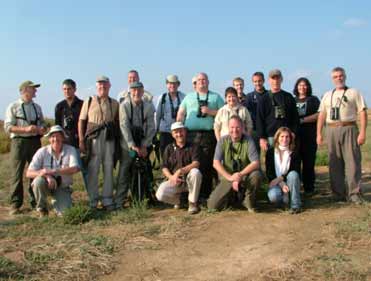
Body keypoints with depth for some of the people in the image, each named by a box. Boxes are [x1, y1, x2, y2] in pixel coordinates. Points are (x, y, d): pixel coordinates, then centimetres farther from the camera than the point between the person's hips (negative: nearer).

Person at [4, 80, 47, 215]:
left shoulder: (37, 107, 14)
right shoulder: (13, 107, -1)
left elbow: (42, 123, 20)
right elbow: (8, 127, -7)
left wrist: (42, 129, -4)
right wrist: (26, 129, -19)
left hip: (35, 141, 5)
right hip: (19, 142, -4)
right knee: (16, 174, -2)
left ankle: (36, 201, 18)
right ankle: (15, 205, 5)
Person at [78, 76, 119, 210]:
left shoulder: (114, 103, 14)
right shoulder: (89, 101, 9)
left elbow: (118, 122, 14)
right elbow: (81, 121, 6)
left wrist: (118, 139, 5)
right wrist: (81, 140, -1)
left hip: (110, 138, 2)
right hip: (93, 138, -2)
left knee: (109, 169, 5)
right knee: (92, 170, -2)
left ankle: (107, 200, 13)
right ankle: (93, 202, 6)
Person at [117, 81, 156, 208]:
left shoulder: (149, 106, -1)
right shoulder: (124, 105, -6)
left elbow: (151, 128, -2)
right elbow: (124, 126, -12)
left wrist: (144, 146, -10)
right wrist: (132, 145, -19)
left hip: (144, 145, 2)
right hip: (128, 144, -2)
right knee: (124, 173, -4)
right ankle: (119, 202, 2)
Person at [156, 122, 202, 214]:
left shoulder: (193, 147, -1)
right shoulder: (169, 148, 7)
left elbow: (196, 163, -17)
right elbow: (164, 168, 2)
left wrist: (180, 171, -29)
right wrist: (171, 177, -20)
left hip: (189, 179, -1)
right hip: (174, 181, 1)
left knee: (196, 172, -35)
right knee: (160, 194, -26)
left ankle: (192, 202, -14)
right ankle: (177, 199, 10)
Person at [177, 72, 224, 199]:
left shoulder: (216, 97, 16)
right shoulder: (188, 97, 21)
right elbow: (180, 115, 16)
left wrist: (211, 111, -6)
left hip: (209, 135, -1)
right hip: (190, 135, 1)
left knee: (207, 165, -5)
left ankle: (205, 194, 1)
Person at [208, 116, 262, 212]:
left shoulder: (248, 141, -7)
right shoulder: (223, 141, -4)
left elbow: (256, 163, -15)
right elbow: (216, 163, -10)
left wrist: (240, 175, -29)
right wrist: (230, 177, -23)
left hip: (245, 177, -1)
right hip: (227, 179, 1)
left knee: (256, 175, -34)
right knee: (212, 205, -16)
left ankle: (248, 200, -4)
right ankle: (232, 197, 18)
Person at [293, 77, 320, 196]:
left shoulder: (313, 99, 9)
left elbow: (318, 115, -4)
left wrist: (302, 120, -11)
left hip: (309, 135, -2)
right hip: (295, 134, 3)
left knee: (308, 162, -3)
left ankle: (309, 188, 3)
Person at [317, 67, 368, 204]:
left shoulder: (354, 92, 7)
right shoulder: (327, 95, 17)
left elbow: (363, 112, -1)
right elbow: (321, 115, 14)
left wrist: (362, 132, -10)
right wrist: (319, 134, 6)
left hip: (349, 129, -3)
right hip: (332, 131, 4)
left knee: (352, 162, -6)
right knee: (334, 163, 5)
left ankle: (354, 193, -2)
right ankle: (338, 193, 12)